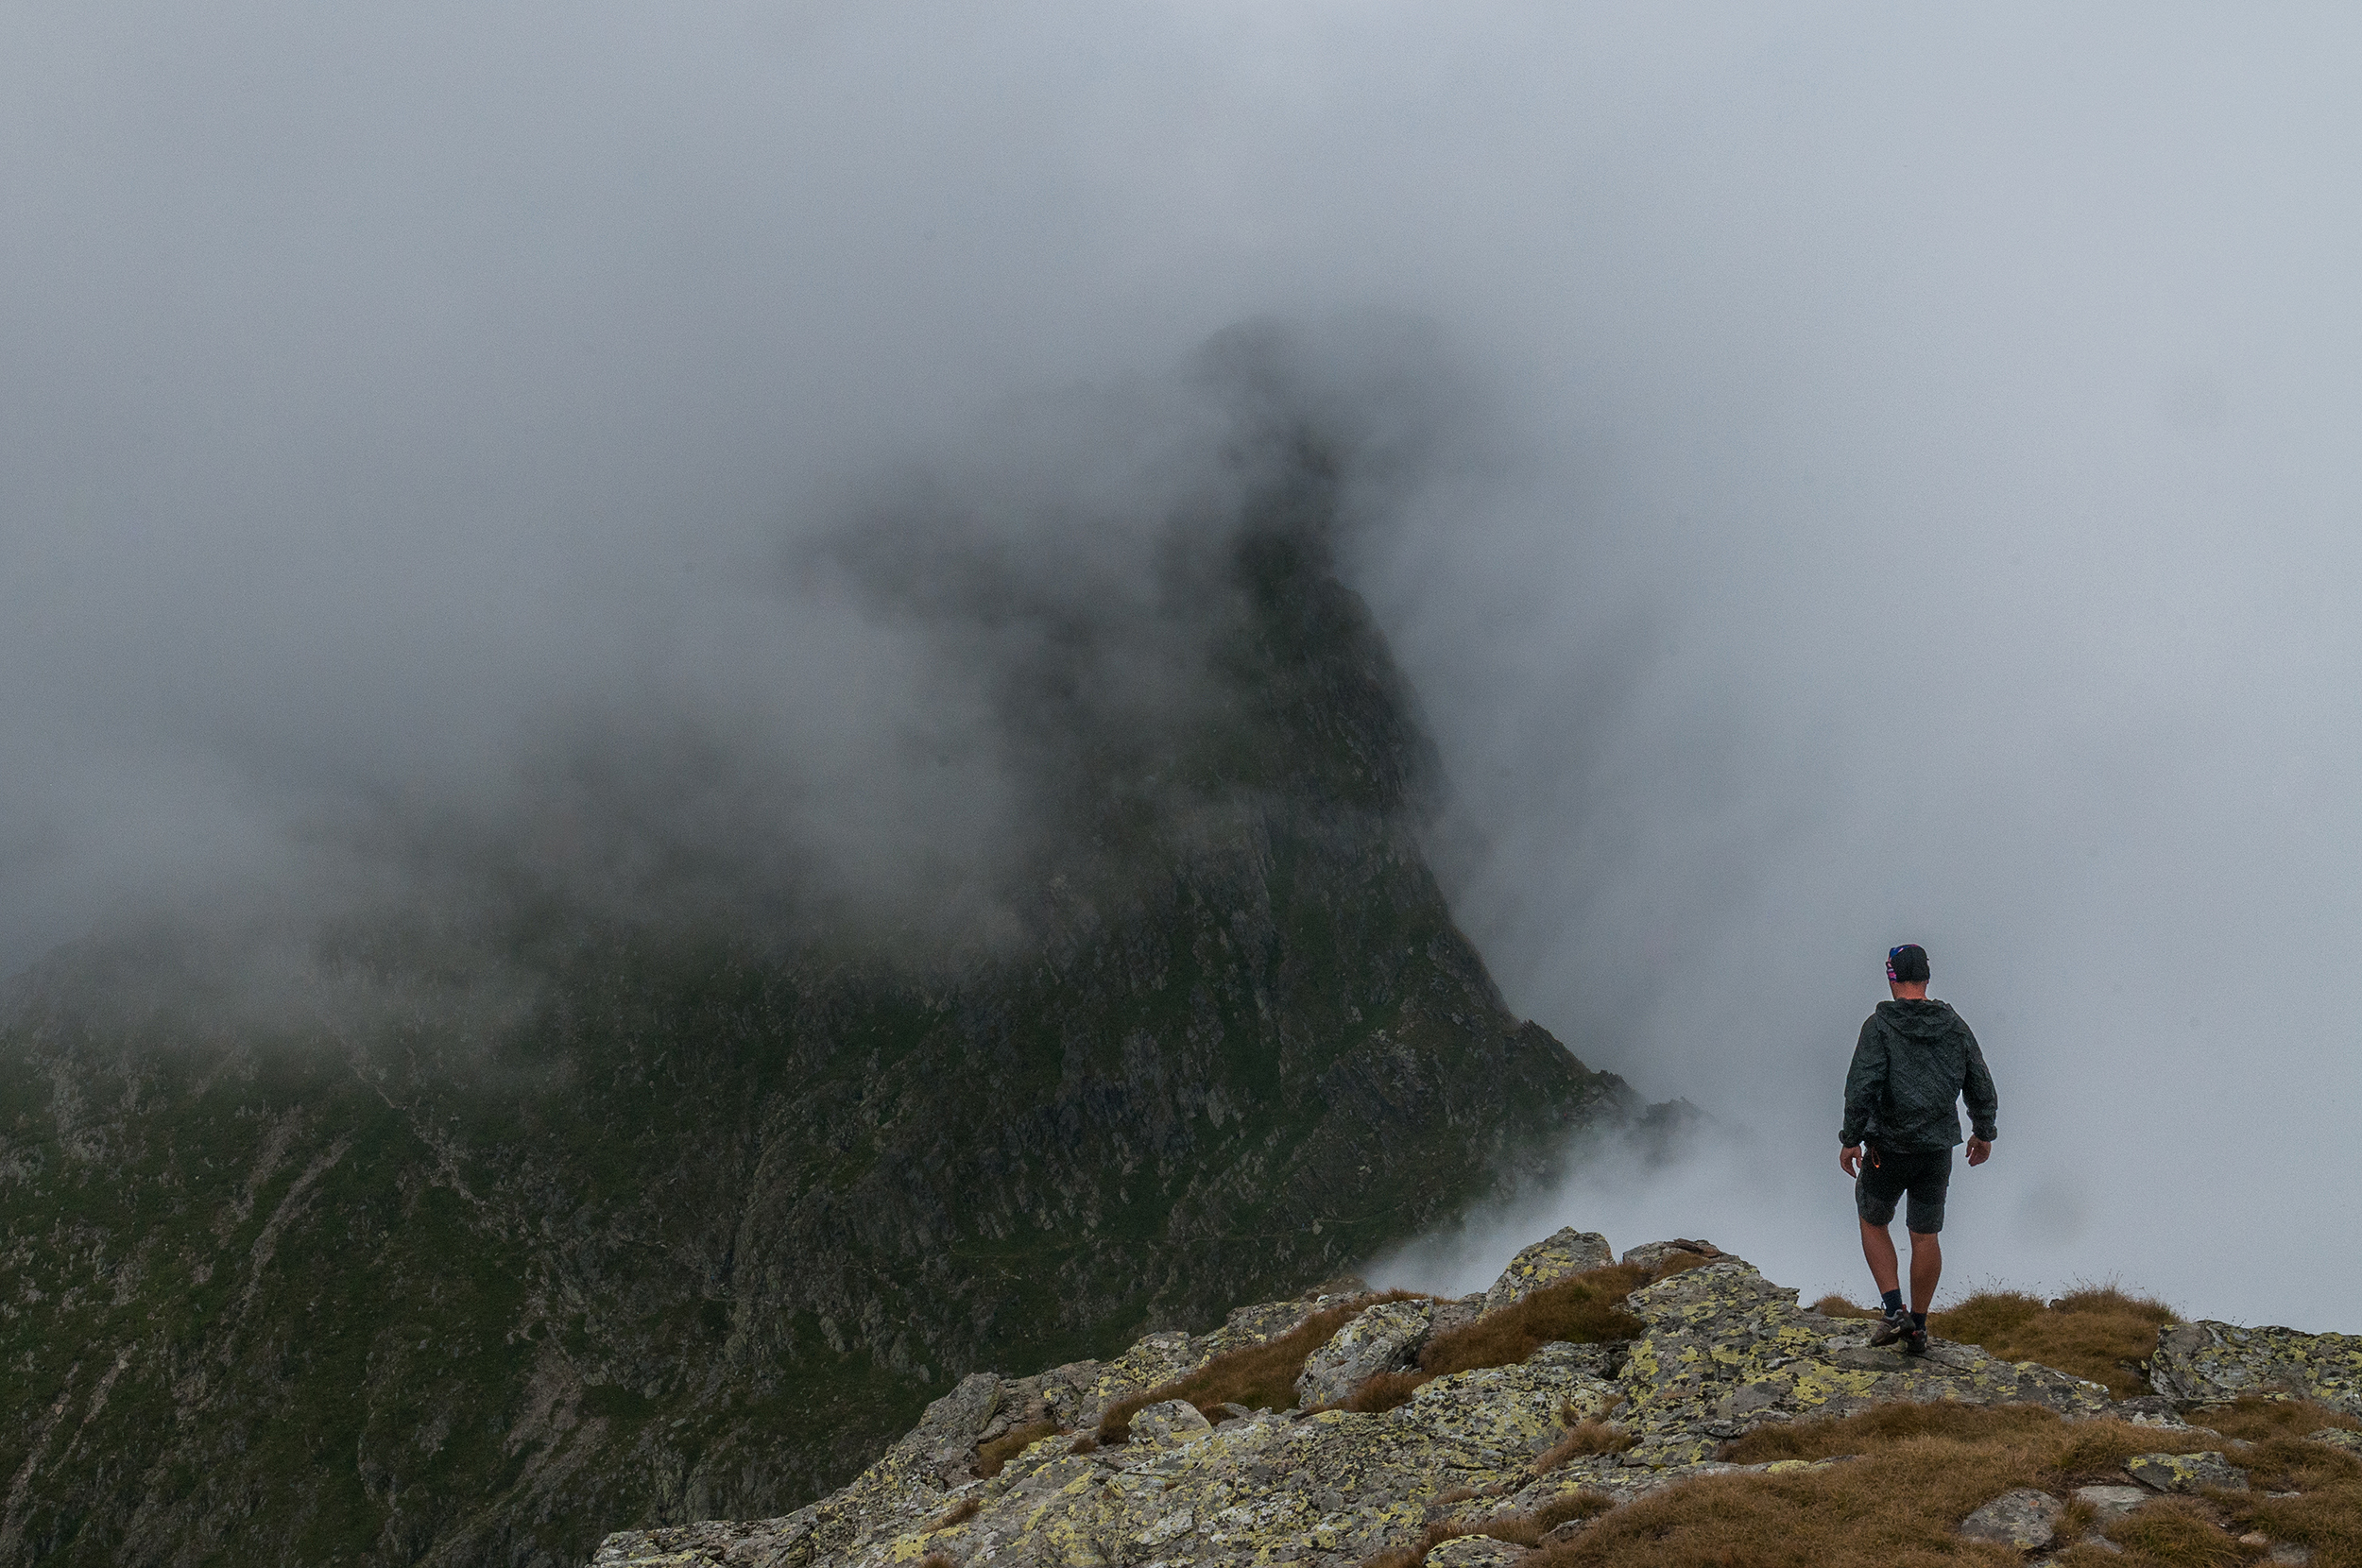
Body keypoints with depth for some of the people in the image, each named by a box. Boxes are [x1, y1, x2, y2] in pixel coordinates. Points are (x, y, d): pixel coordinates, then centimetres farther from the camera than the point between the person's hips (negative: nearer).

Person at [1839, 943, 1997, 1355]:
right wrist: (1984, 1133, 22)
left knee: (1873, 1224, 16)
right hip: (1938, 1149, 4)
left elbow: (1862, 1086, -20)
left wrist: (1850, 1139, -13)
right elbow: (1982, 1087, 8)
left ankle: (1894, 1312, 3)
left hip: (1888, 1149, -3)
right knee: (1926, 1236, 13)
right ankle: (1917, 1329, 18)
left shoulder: (1880, 1025, -12)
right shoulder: (1955, 1026, 2)